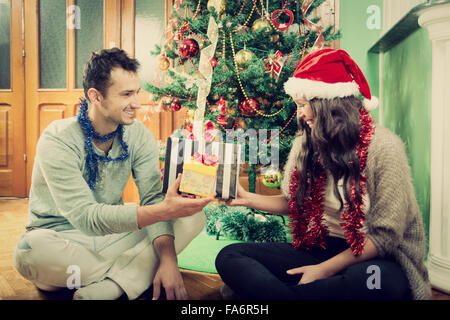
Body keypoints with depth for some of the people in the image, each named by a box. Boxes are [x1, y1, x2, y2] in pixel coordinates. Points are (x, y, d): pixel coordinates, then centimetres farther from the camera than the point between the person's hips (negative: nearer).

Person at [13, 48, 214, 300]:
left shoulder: (139, 135, -7)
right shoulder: (57, 140, -22)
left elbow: (153, 197, -14)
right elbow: (85, 217, -31)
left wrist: (168, 258, -30)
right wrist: (163, 210, -43)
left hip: (114, 233, 4)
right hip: (63, 238, -3)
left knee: (193, 217, -13)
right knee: (30, 251, -38)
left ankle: (103, 288, -23)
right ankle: (130, 275, -14)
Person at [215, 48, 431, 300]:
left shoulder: (383, 146, -13)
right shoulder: (306, 143, 6)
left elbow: (385, 234, -14)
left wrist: (325, 269, -19)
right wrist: (247, 198, 2)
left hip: (372, 259, -3)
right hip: (319, 249, 4)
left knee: (382, 280, -42)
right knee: (228, 257, -14)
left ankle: (263, 288, -25)